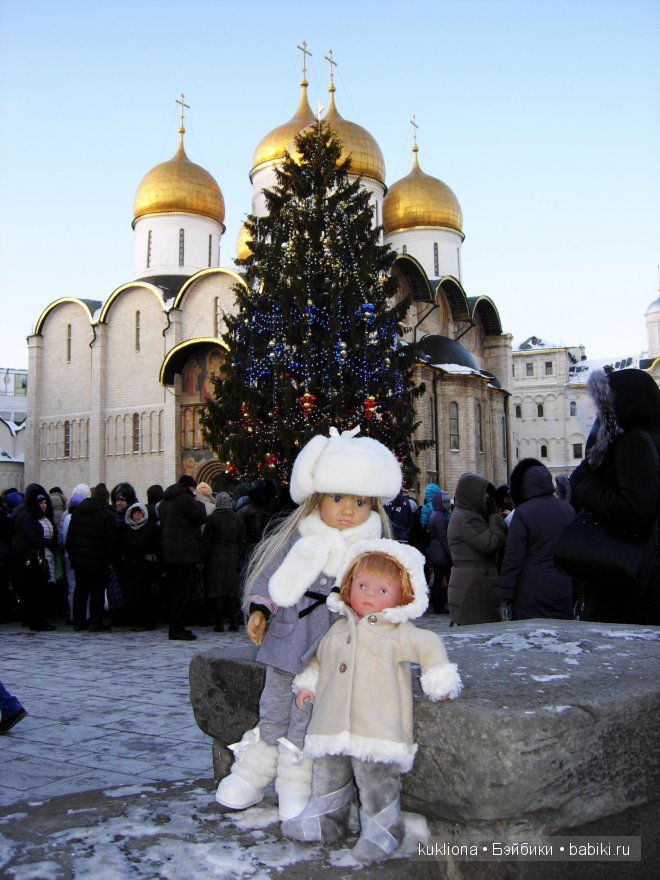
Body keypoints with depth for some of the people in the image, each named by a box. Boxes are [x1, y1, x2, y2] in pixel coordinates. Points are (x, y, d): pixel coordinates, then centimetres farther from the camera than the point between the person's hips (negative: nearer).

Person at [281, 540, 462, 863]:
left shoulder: (398, 631, -4)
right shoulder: (340, 628, 12)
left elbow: (430, 647, -4)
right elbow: (320, 658, 27)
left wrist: (441, 683, -9)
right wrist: (307, 683, 22)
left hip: (377, 730, -6)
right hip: (332, 725, 6)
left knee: (376, 779, -4)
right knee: (328, 772, 16)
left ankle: (382, 829, 14)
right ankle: (326, 820, 34)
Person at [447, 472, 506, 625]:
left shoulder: (463, 515, 20)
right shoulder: (466, 519, -13)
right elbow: (491, 544, -17)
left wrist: (493, 516, 9)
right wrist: (495, 517, -6)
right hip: (473, 588, -11)